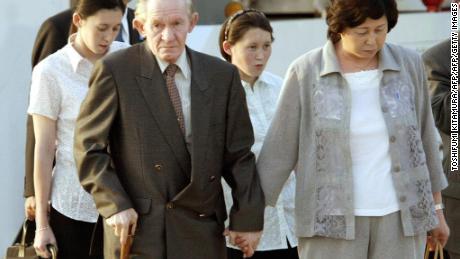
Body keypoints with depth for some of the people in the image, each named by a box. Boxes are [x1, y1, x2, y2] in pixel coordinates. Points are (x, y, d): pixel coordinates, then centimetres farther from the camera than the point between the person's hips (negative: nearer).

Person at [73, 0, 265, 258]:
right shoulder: (115, 71, -4)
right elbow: (89, 148, -2)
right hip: (137, 230, -3)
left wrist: (248, 217, 5)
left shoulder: (223, 76, 6)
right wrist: (115, 205, -12)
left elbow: (238, 155, 10)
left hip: (202, 236, 3)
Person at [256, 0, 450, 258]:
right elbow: (279, 150, -3)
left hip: (399, 217, 2)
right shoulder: (306, 72, -6)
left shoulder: (408, 65, 1)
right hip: (334, 218, -2)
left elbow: (424, 139, 10)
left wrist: (436, 208, 15)